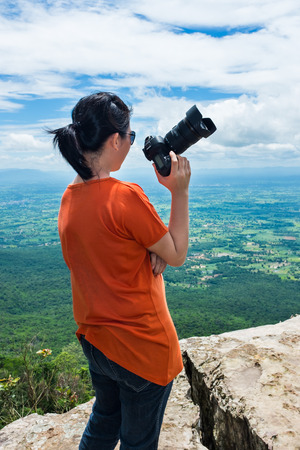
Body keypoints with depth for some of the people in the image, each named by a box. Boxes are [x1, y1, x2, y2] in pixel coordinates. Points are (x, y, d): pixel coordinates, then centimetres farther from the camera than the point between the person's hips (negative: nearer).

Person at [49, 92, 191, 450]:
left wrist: (153, 250, -9)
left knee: (104, 420, 32)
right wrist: (179, 191, -14)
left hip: (94, 338, 7)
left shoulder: (69, 197, -2)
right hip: (142, 346, -7)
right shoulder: (125, 196, -26)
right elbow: (178, 255, -14)